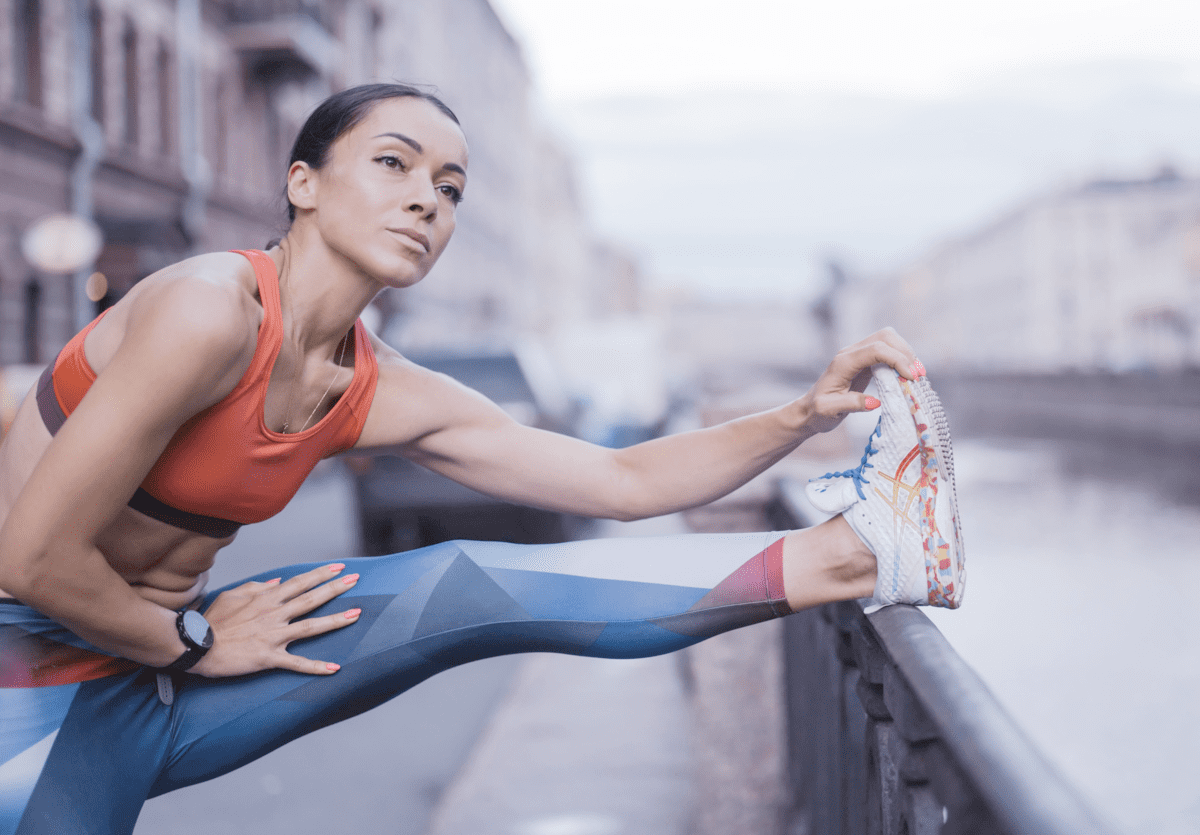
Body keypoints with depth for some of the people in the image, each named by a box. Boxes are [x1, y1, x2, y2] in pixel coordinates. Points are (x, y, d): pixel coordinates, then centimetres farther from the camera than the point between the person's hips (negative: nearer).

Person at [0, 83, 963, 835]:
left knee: (469, 588, -10)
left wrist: (807, 413, -11)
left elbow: (625, 478, -1)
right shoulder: (212, 310, -28)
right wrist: (194, 642, -10)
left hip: (159, 654, 6)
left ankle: (863, 550, -10)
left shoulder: (384, 395, -3)